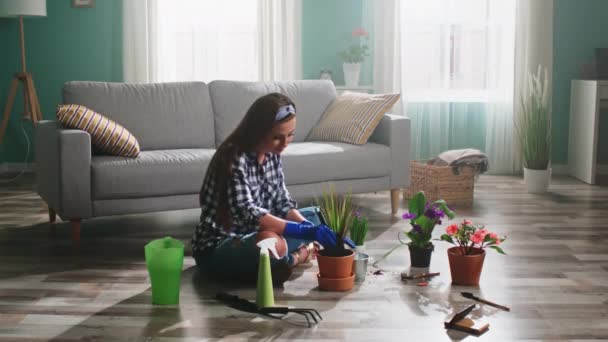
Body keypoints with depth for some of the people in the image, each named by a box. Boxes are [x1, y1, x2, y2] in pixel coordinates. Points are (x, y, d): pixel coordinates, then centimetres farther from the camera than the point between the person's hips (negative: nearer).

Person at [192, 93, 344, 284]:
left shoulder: (272, 155, 1)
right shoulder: (235, 159, -24)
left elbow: (283, 203, 4)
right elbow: (246, 213, -35)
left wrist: (310, 229, -14)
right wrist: (303, 231, -39)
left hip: (253, 235, 9)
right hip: (216, 248, -9)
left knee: (314, 216, 12)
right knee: (272, 243, -37)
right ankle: (297, 256, -6)